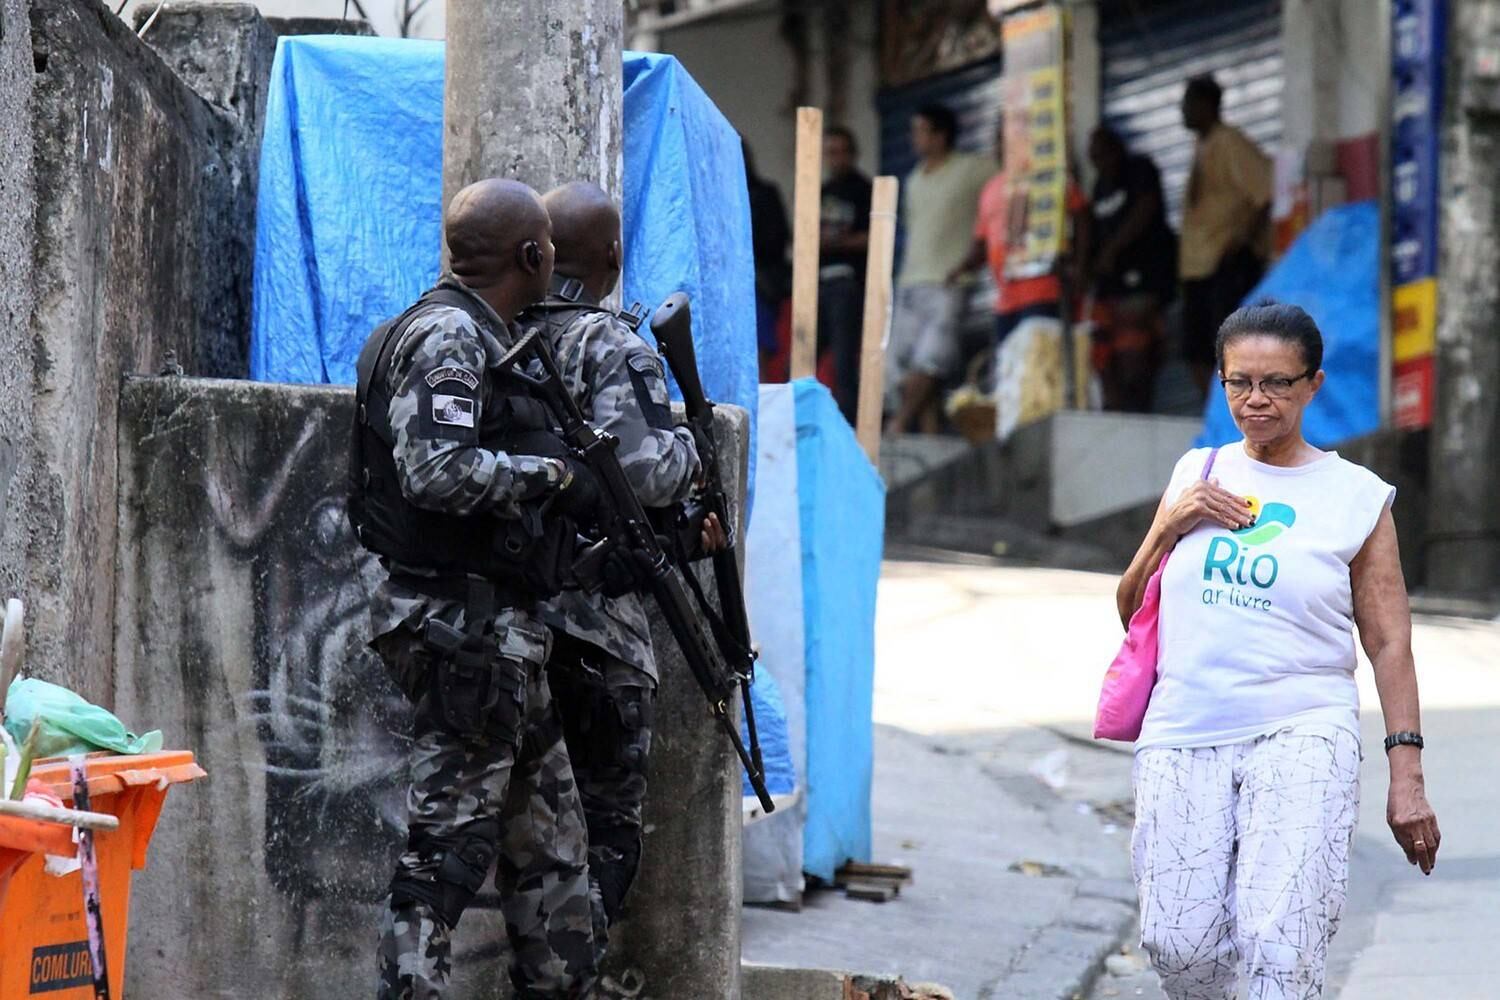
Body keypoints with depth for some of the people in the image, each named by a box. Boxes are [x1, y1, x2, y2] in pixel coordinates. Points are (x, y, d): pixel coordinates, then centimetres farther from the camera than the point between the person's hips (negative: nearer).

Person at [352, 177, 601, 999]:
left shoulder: (486, 338, 17)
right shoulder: (448, 337, -15)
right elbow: (436, 470, -28)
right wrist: (557, 474, -16)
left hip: (497, 627, 11)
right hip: (464, 627, -11)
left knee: (550, 828, 16)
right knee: (451, 837, -8)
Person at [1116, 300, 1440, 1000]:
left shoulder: (1355, 497, 4)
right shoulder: (1196, 474, 14)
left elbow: (1388, 642, 2)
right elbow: (1131, 612, 19)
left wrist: (1406, 773, -6)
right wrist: (1167, 528, 0)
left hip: (1301, 732, -3)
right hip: (1183, 733, 3)